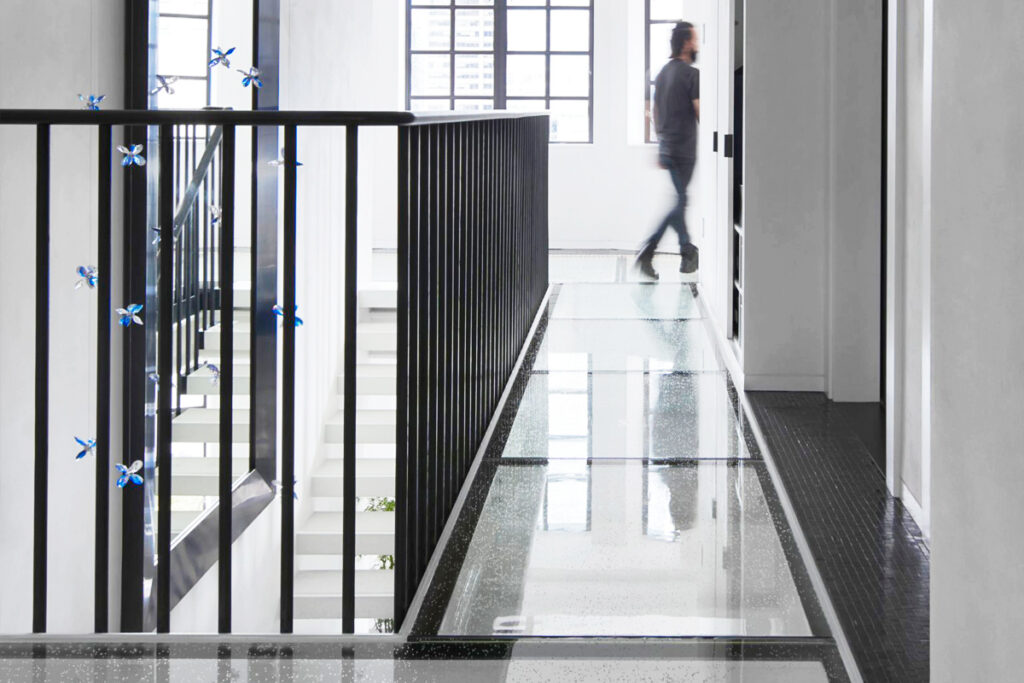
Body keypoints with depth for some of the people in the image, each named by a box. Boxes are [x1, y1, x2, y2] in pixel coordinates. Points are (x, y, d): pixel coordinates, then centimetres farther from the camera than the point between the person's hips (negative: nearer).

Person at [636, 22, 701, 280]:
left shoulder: (663, 73, 11)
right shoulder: (691, 74, -14)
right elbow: (701, 114, -15)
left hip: (666, 146, 8)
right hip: (684, 150, -8)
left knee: (679, 199, 14)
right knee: (677, 203, -4)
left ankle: (688, 252, 20)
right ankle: (647, 250, -10)